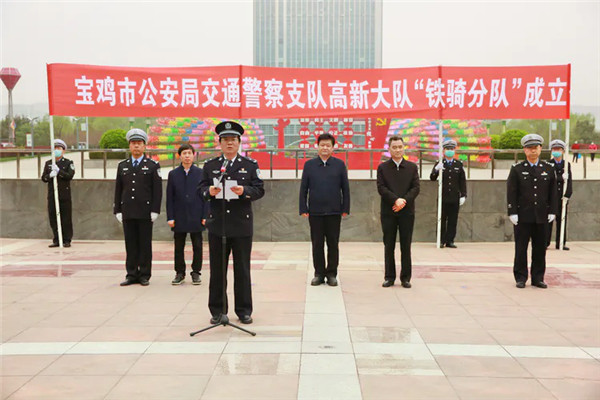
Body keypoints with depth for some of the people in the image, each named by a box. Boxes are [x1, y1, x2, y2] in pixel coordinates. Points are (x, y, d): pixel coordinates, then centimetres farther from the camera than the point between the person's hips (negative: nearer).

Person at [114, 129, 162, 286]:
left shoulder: (153, 165, 2)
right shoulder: (122, 166, 13)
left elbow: (157, 190, -1)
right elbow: (118, 190, 14)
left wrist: (155, 211, -8)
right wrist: (118, 210, 7)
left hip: (145, 212, -3)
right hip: (127, 213, 3)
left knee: (145, 244, 1)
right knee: (130, 244, 5)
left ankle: (144, 275, 9)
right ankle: (131, 274, 12)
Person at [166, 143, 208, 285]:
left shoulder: (200, 173, 4)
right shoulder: (173, 174, 6)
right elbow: (170, 198, 5)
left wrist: (205, 216, -3)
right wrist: (170, 217, -3)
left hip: (196, 217, -1)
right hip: (179, 217, 1)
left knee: (197, 246, 4)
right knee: (179, 247, 6)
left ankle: (196, 272, 15)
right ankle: (180, 273, 17)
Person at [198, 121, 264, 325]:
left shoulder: (250, 165, 6)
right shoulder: (210, 166, 10)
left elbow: (259, 190, 0)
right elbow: (201, 188, 6)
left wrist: (245, 191, -19)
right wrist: (209, 191, -16)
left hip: (242, 225, -1)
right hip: (217, 224, 1)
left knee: (242, 269, 5)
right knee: (217, 269, 6)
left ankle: (244, 311, 15)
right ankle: (217, 310, 15)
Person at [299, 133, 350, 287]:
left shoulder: (339, 165, 5)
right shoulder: (309, 165, 6)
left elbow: (345, 188, 5)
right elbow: (303, 188, 6)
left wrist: (345, 209, 0)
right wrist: (303, 209, 0)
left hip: (334, 212, 0)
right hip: (315, 211, 0)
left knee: (333, 244, 5)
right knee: (317, 244, 5)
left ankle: (332, 274, 15)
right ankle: (319, 273, 14)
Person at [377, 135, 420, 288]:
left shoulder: (412, 167, 8)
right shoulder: (382, 167, 5)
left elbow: (416, 187, 0)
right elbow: (381, 188, -5)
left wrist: (404, 201, -15)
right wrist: (396, 200, -17)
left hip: (407, 212, 1)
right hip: (388, 212, 0)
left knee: (406, 246, 3)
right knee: (389, 246, 5)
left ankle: (405, 278, 11)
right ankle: (389, 277, 13)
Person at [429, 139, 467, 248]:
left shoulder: (459, 164, 10)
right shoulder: (439, 164, 5)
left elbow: (462, 181, 10)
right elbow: (432, 178, -3)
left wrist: (463, 195, 3)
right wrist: (436, 169, -23)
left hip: (455, 198, 1)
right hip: (443, 198, -1)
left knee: (453, 221, 2)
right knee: (442, 220, 1)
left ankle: (450, 241, 9)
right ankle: (441, 241, 7)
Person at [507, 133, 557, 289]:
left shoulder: (549, 169, 8)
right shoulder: (517, 169, 1)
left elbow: (553, 192, 10)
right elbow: (511, 192, -2)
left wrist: (552, 211, 4)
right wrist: (512, 212, -8)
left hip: (542, 216, 2)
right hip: (523, 217, -2)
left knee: (540, 248, 6)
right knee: (521, 248, 2)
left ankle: (538, 278, 16)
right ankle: (521, 278, 11)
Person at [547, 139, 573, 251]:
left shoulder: (567, 164, 10)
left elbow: (569, 181, 5)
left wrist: (567, 195, -6)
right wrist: (561, 178, -16)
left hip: (563, 196, 3)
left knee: (562, 220, 4)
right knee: (548, 220, -4)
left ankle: (560, 243, 11)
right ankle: (545, 243, 1)